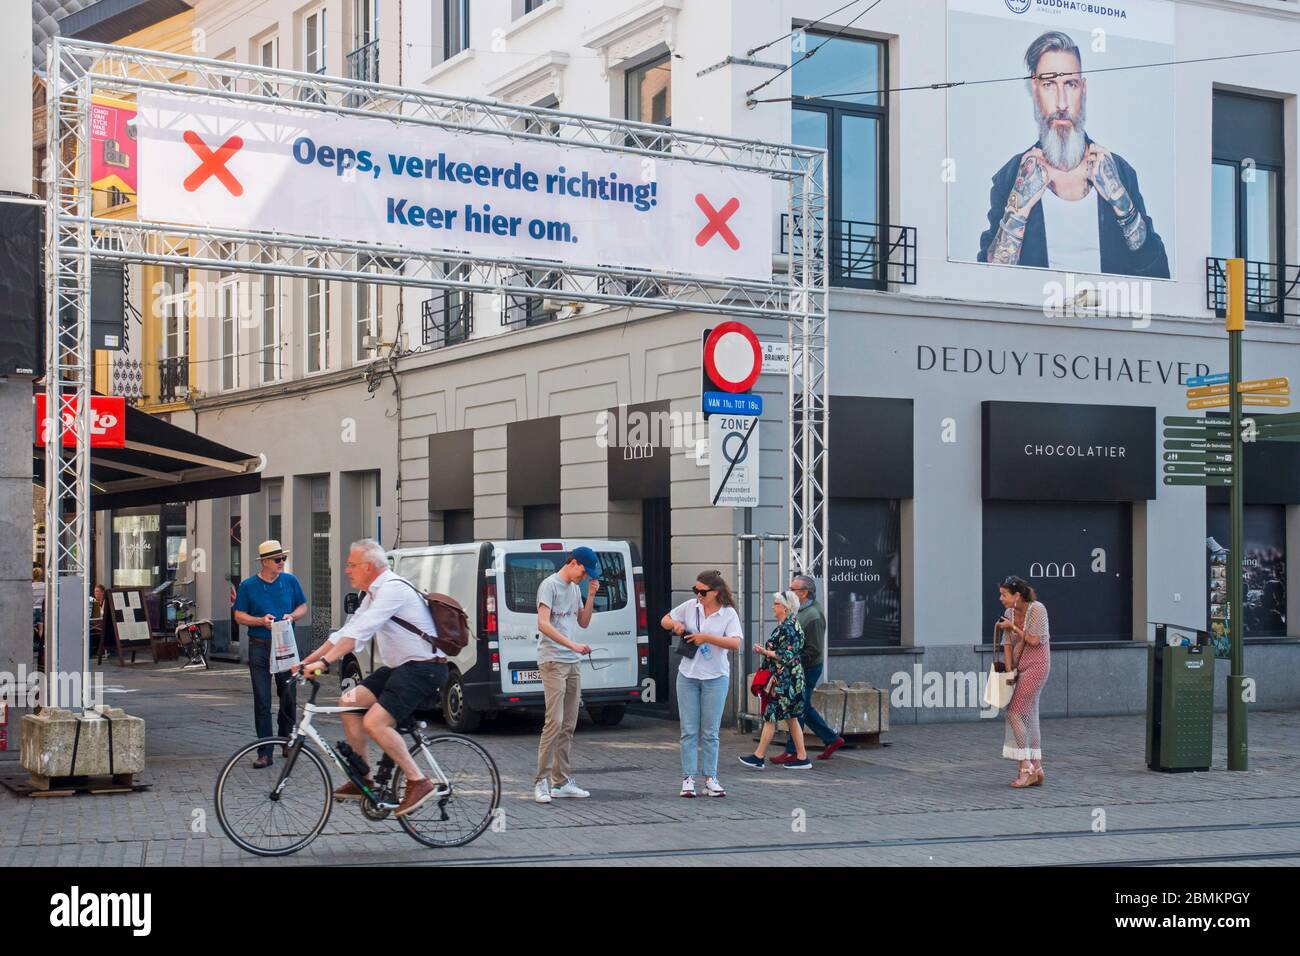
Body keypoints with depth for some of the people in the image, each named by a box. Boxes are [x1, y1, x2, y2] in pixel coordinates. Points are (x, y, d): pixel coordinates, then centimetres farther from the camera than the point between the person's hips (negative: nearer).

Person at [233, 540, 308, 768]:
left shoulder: (290, 581, 5)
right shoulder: (248, 586, 0)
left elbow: (303, 607, 14)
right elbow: (239, 616, 2)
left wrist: (292, 616, -7)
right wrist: (260, 621, -14)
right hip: (260, 647, -2)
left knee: (289, 697, 4)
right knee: (262, 701, -1)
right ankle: (265, 752, 3)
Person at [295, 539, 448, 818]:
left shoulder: (393, 588, -16)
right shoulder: (374, 594, 17)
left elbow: (359, 632, -26)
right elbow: (345, 632, 17)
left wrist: (325, 661, -31)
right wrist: (307, 661, 12)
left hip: (424, 669, -10)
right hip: (400, 667, 10)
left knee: (374, 722, -22)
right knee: (349, 702, 2)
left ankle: (419, 782, -13)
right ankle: (363, 780, 9)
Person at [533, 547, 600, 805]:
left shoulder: (575, 588, 16)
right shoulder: (550, 585, -9)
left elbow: (583, 622, 21)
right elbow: (543, 623, -19)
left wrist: (591, 596, 7)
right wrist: (573, 645, -26)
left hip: (573, 662, 8)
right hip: (553, 662, -8)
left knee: (568, 725, 9)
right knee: (555, 722, -14)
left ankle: (562, 781, 13)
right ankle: (541, 782, -10)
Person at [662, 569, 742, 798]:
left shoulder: (728, 613, -6)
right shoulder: (690, 606, 2)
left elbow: (735, 643, -19)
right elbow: (665, 620, 15)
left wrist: (706, 637, -22)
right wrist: (675, 624, -8)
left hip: (715, 678, -2)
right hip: (688, 676, 2)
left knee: (710, 732, 4)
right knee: (689, 730, 3)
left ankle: (710, 779, 12)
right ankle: (688, 779, 7)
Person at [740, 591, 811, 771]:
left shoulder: (788, 627, -16)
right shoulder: (784, 625, 15)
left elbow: (787, 655, -21)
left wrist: (766, 652, -13)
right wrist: (765, 650, 8)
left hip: (785, 680, -10)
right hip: (785, 679, 10)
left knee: (770, 716, -5)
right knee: (791, 718, 11)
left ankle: (758, 757, -2)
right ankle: (802, 757, 13)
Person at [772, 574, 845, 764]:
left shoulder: (813, 616, -21)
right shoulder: (799, 611, 10)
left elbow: (814, 651, -22)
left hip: (808, 669, -10)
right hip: (798, 669, 10)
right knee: (804, 708, 16)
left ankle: (792, 752, 6)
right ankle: (832, 739, 25)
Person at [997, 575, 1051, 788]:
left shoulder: (1037, 609, -14)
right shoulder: (1009, 612, 6)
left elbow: (1034, 640, -17)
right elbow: (1008, 644, 5)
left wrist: (1013, 627, -9)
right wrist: (1009, 671, -2)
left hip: (1036, 665, -8)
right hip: (1021, 667, 8)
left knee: (1014, 713, -12)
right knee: (1029, 717, 8)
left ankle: (1026, 768, -9)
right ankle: (1036, 769, 13)